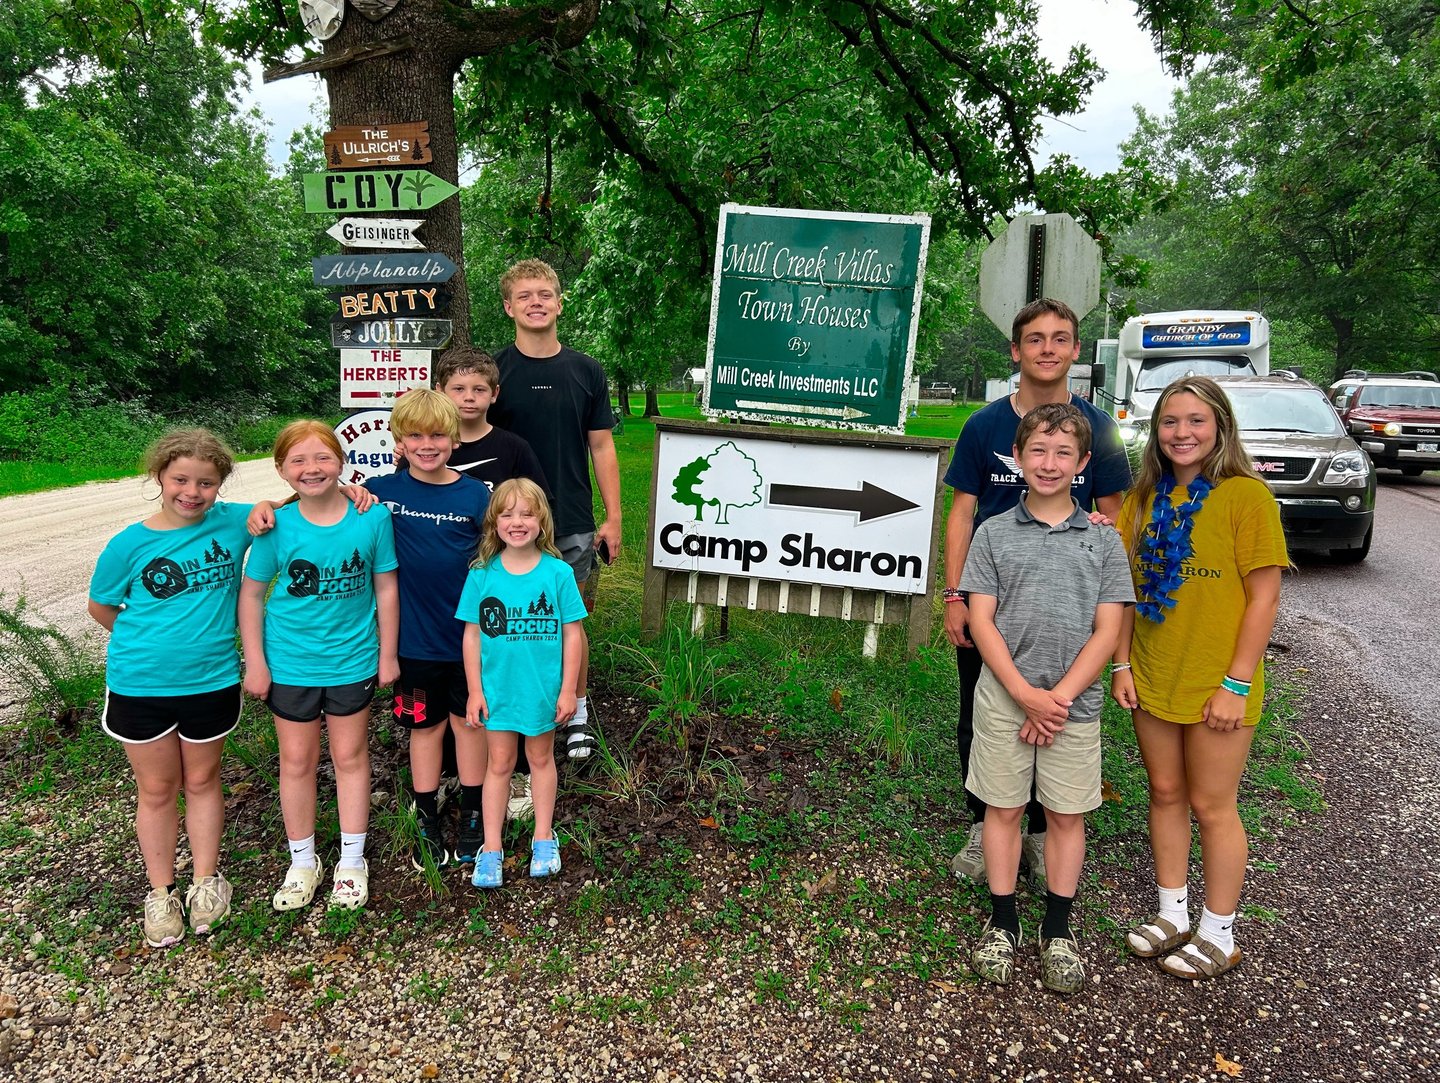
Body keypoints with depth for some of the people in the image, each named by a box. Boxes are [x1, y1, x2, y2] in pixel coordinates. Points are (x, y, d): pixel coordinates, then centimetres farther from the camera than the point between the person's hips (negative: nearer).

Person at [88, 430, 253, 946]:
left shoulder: (235, 522, -9)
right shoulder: (130, 544, -11)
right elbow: (101, 607, 4)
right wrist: (150, 642, 4)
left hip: (211, 680, 1)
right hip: (140, 684, -1)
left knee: (202, 780, 17)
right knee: (156, 789, 14)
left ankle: (206, 880, 34)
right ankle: (161, 893, 30)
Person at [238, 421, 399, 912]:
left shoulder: (372, 518, -14)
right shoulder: (276, 526, -13)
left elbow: (385, 587, -5)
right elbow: (251, 594, -4)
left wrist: (387, 653, -1)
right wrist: (254, 662, -5)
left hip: (353, 659, 0)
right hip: (289, 662, 0)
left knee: (350, 756, 14)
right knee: (297, 761, 13)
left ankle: (352, 860, 30)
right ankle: (302, 862, 32)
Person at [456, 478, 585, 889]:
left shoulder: (558, 573, -11)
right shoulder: (482, 575, -8)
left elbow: (572, 634, -6)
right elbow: (472, 636, -3)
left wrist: (568, 690, -6)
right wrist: (474, 691, -4)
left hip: (543, 689, 0)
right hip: (498, 689, 0)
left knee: (541, 758, 18)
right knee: (499, 764, 12)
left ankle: (543, 836, 34)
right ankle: (491, 848, 23)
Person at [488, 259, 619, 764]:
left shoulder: (586, 371, 3)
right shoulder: (495, 371, -2)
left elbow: (601, 447, 5)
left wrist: (613, 518, 2)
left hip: (574, 525, 1)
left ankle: (577, 713, 26)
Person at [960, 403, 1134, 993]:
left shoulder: (1103, 541, 2)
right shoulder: (994, 533, 0)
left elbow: (1106, 631, -1)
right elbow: (981, 620, -4)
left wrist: (1058, 696, -11)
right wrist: (1024, 693, -13)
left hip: (1074, 702, 1)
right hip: (1004, 697, 0)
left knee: (1066, 815, 11)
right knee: (1003, 808, 9)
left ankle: (1057, 931, 28)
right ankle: (1003, 923, 26)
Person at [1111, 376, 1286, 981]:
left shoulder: (1246, 495, -11)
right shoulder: (1146, 498, 4)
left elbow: (1264, 597, -12)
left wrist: (1236, 683, -14)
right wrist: (1122, 665, 3)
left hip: (1217, 684, -5)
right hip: (1152, 679, 5)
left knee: (1212, 806, 7)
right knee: (1166, 795, 16)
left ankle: (1218, 935, 25)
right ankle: (1172, 916, 33)